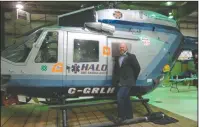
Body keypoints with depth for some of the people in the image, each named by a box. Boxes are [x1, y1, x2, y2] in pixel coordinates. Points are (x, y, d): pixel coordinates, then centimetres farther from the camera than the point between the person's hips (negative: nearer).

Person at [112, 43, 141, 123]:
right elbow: (115, 70, 12)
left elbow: (137, 68, -4)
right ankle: (129, 115, 29)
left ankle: (121, 116, -2)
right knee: (126, 98, 15)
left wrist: (133, 79, 2)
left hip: (127, 82, -7)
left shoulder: (131, 57, -5)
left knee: (120, 97, -16)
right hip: (120, 82, 7)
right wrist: (115, 80, 3)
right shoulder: (117, 58, 13)